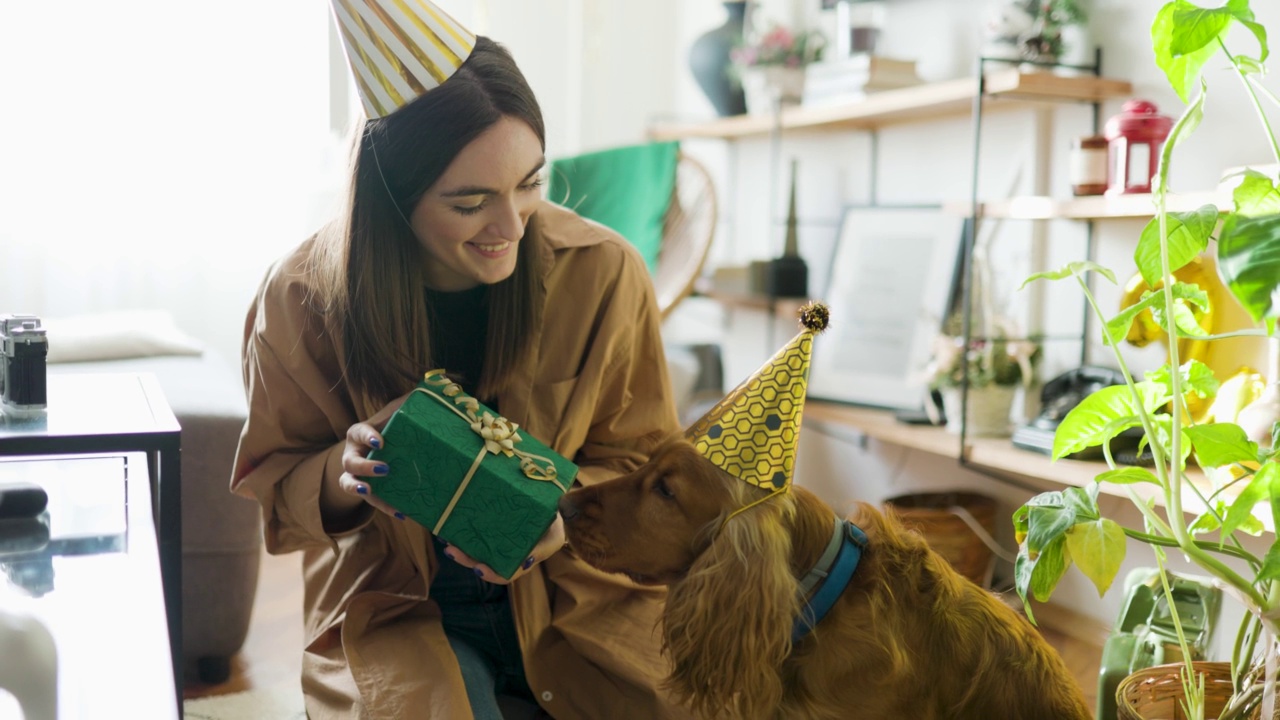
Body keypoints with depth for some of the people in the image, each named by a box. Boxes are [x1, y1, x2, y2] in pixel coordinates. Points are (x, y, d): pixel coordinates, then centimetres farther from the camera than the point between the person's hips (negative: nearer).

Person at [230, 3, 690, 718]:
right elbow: (272, 485, 1)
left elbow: (644, 462, -1)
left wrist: (563, 516, -23)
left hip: (579, 594, 2)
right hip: (396, 608, -2)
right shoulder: (303, 298, -10)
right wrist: (341, 476, -22)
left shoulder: (604, 273, -11)